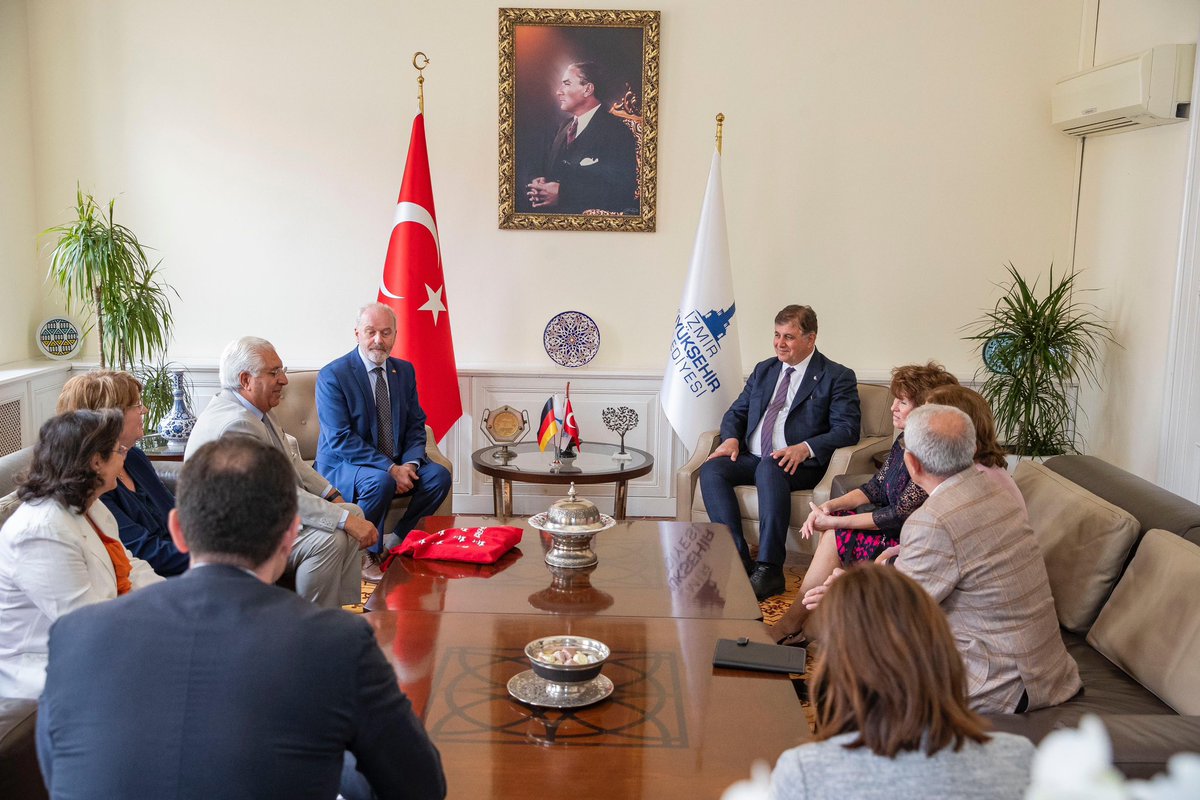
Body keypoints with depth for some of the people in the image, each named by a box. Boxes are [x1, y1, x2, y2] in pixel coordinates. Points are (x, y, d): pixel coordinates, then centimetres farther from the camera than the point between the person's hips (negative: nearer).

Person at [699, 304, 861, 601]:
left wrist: (805, 448, -22)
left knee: (769, 469, -38)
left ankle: (768, 569, -36)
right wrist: (731, 438, -2)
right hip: (750, 458, 6)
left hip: (798, 463, -5)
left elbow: (847, 429, -6)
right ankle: (738, 559, -26)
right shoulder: (764, 370, 22)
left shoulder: (837, 377, 4)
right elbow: (736, 412, 22)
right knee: (711, 469, -24)